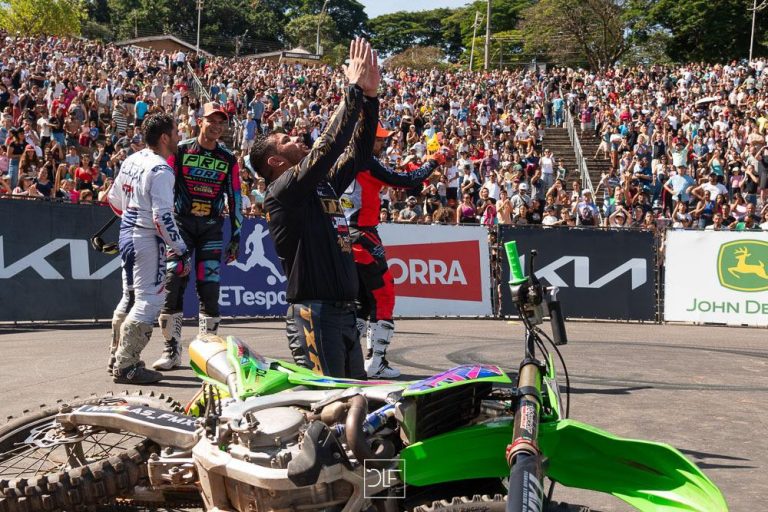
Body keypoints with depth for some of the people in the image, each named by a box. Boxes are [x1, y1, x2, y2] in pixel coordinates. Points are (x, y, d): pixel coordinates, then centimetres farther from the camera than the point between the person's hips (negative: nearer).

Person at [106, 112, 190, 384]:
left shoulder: (132, 160, 8)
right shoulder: (160, 170, -18)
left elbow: (114, 198, 17)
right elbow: (162, 217, -24)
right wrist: (181, 251, -19)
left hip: (127, 234, 9)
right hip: (147, 240, -9)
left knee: (130, 297, 20)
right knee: (150, 300, -6)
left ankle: (118, 357, 30)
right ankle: (126, 366, -5)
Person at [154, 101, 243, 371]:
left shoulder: (228, 159, 9)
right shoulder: (180, 151, 2)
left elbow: (235, 200, 12)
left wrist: (235, 238, 9)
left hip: (212, 228, 2)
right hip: (180, 224, -1)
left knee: (209, 290, -2)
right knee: (173, 286, -6)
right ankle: (172, 351, 3)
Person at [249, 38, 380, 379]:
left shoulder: (323, 186, 16)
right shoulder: (281, 193, -8)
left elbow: (358, 153, 18)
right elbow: (326, 147, -18)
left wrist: (370, 96, 9)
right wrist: (355, 89, -12)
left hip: (344, 312, 9)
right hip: (313, 314, -9)